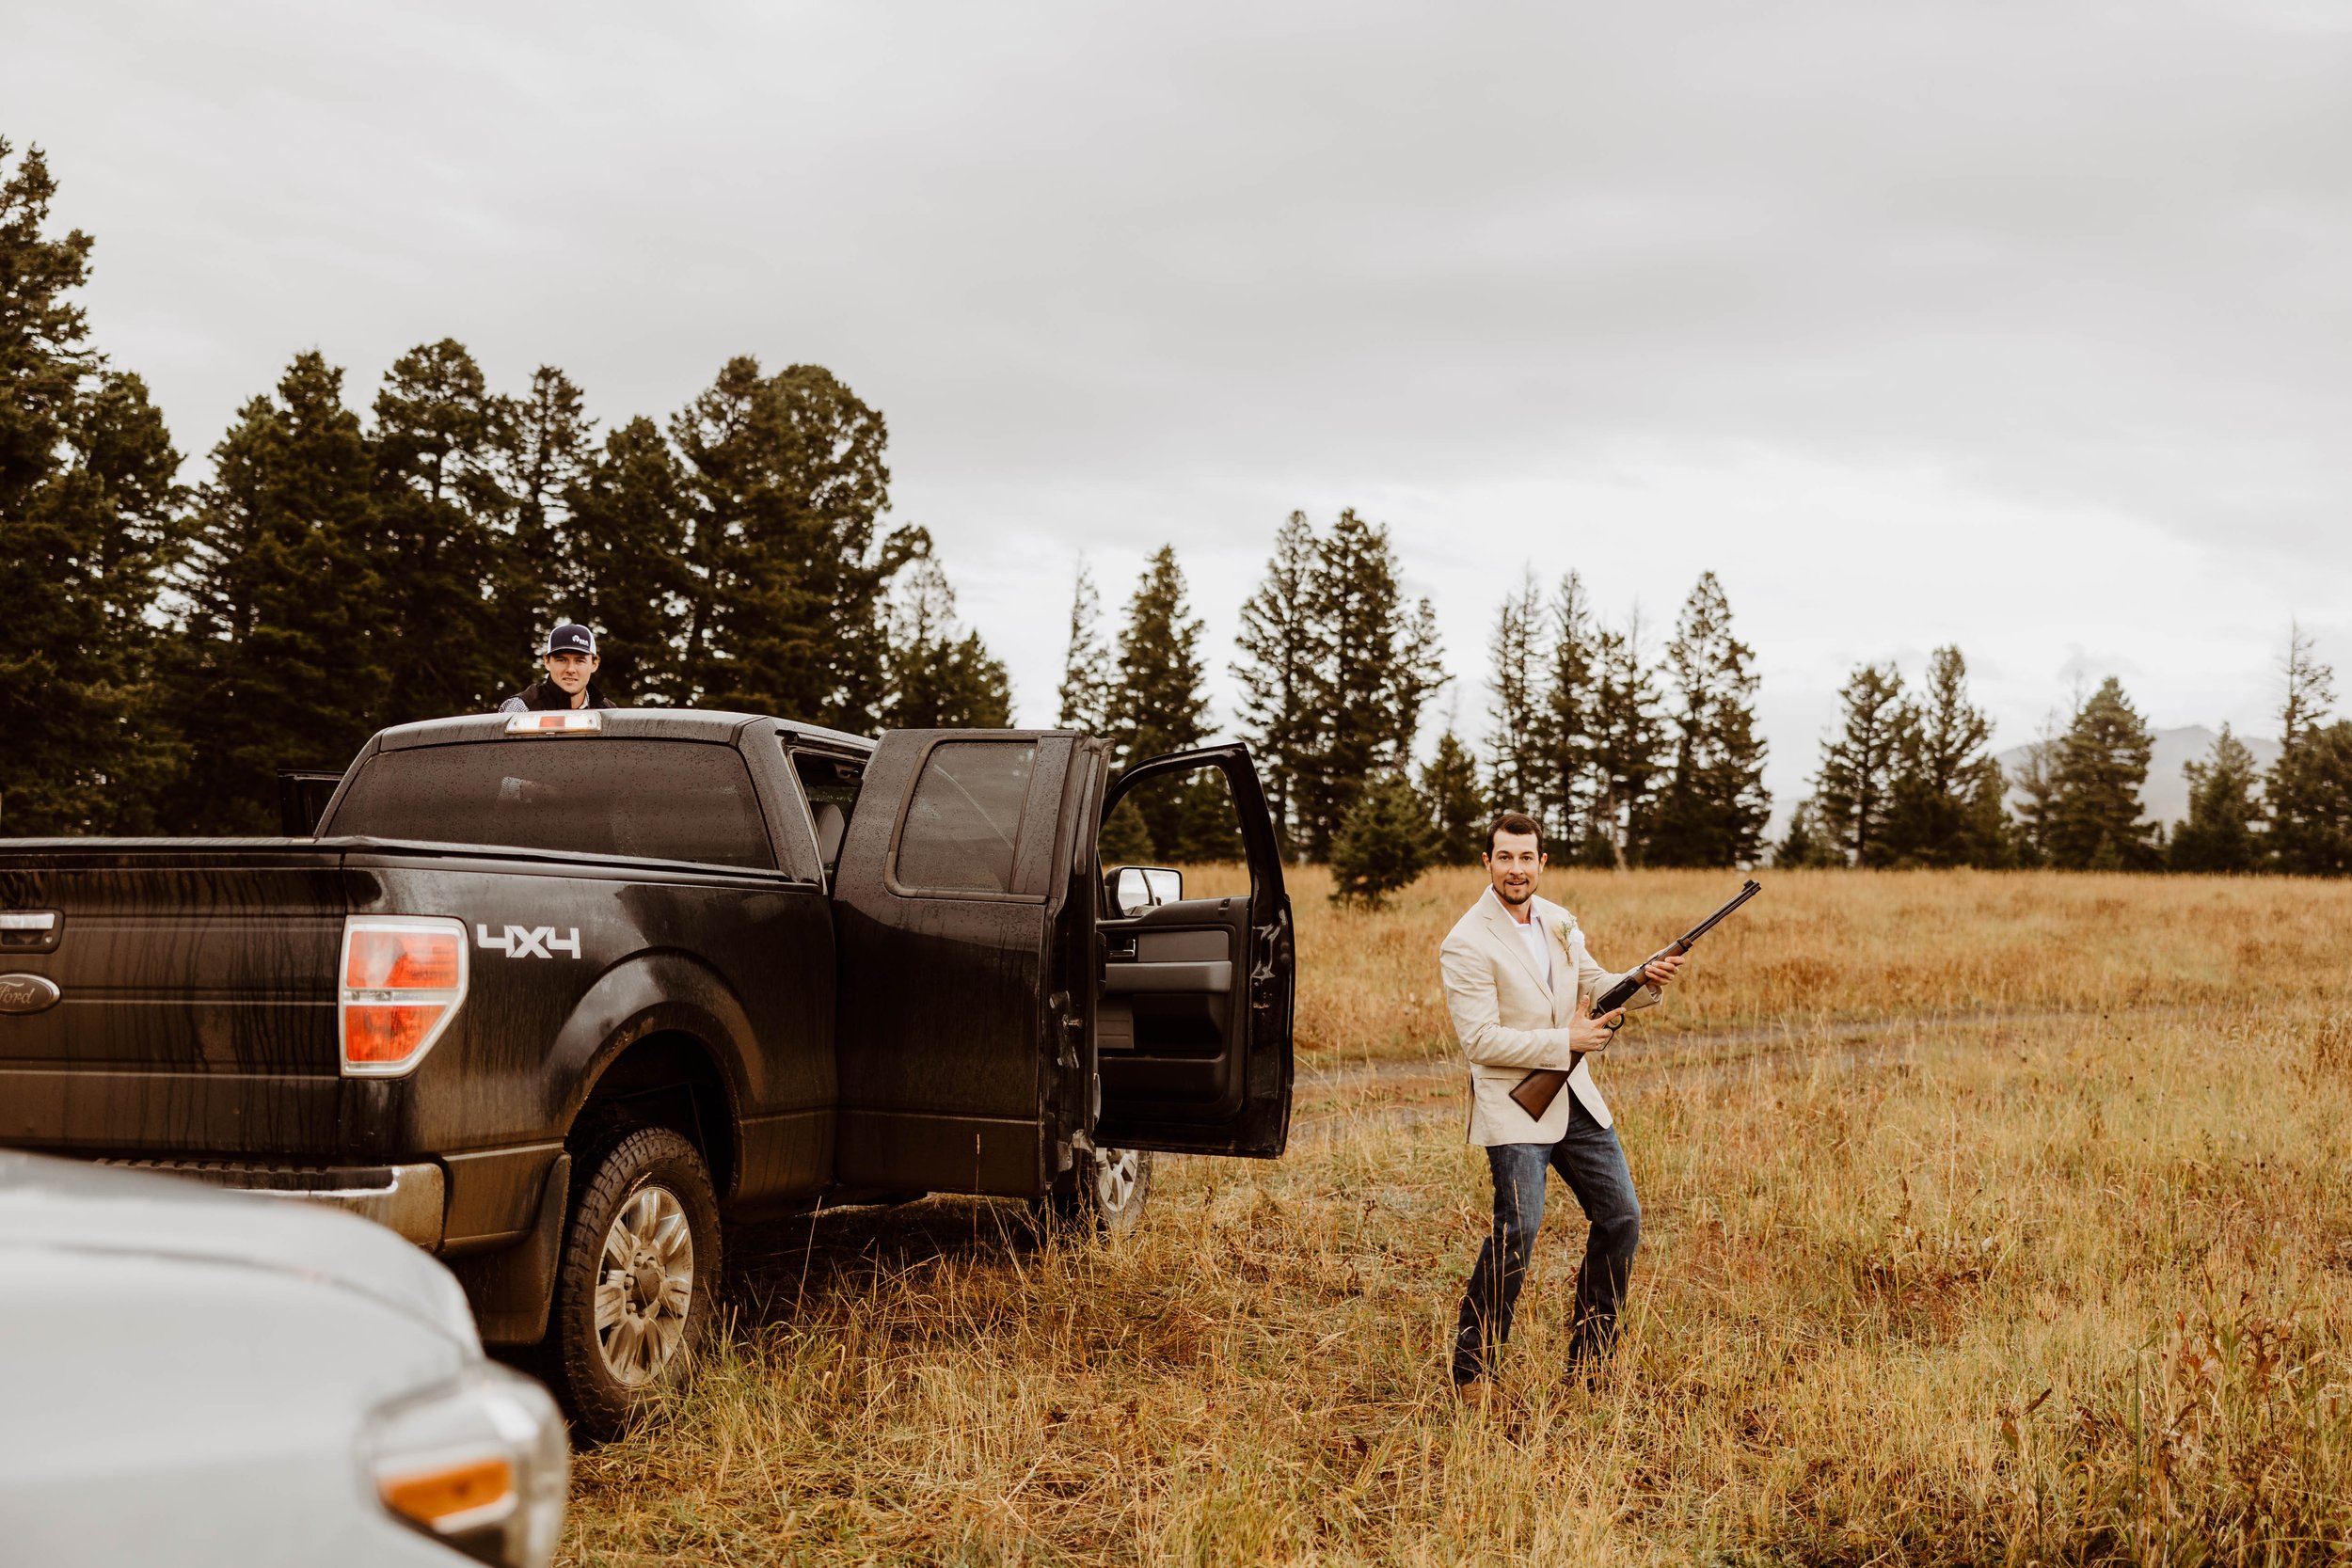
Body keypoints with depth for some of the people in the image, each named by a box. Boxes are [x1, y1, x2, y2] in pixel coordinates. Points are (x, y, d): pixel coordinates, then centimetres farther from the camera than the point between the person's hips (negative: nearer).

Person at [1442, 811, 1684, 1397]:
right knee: (1517, 1229, -18)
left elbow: (1594, 986, 16)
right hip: (1514, 1105, -7)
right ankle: (1471, 1368, -4)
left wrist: (1645, 981, -5)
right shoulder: (1467, 944, -14)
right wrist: (1566, 1042, -18)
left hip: (1577, 1099, 8)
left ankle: (1588, 1358, 22)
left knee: (1622, 1218, 8)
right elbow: (1480, 1040, -19)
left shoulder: (1557, 920, 8)